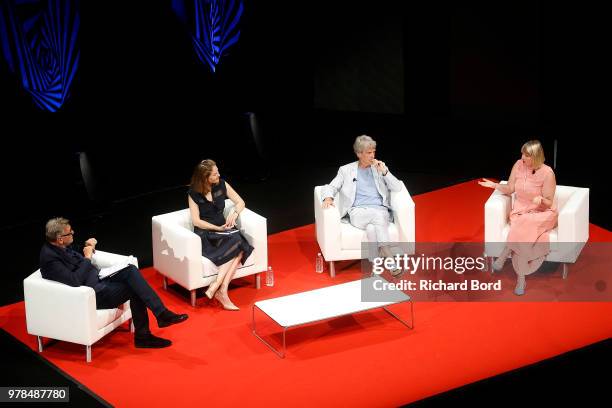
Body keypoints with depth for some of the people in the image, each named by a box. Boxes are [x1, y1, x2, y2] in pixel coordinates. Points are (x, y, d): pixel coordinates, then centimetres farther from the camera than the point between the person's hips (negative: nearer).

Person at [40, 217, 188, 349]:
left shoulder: (59, 247, 5)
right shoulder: (50, 258, -23)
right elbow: (75, 281, -30)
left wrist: (89, 249, 0)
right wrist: (87, 257, -19)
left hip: (97, 279, 9)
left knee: (130, 270, -11)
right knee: (134, 289, -16)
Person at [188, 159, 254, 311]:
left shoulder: (221, 185, 3)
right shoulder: (194, 193, -6)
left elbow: (240, 202, 10)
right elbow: (196, 221, -8)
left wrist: (234, 213, -11)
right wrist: (217, 228, -16)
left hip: (223, 229, 4)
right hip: (205, 234, -4)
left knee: (240, 248, -30)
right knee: (235, 240, -33)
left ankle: (216, 287, -33)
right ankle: (221, 291, -33)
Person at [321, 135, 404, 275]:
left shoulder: (380, 168, 18)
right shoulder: (346, 170, 14)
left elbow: (397, 188, 10)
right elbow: (330, 187, 8)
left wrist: (384, 172, -4)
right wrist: (328, 198, -15)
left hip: (380, 210, 2)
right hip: (358, 212, -1)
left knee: (372, 227, -36)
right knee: (378, 216, -36)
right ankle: (390, 259, -39)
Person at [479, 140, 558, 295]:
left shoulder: (547, 173, -14)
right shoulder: (519, 165, -1)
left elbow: (549, 203, -10)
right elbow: (509, 189, 8)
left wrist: (541, 200, -31)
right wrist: (494, 185, -9)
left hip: (542, 214, -3)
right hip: (520, 211, 3)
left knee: (525, 225, -37)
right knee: (522, 237, -30)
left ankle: (503, 256, -22)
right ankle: (521, 279, -27)